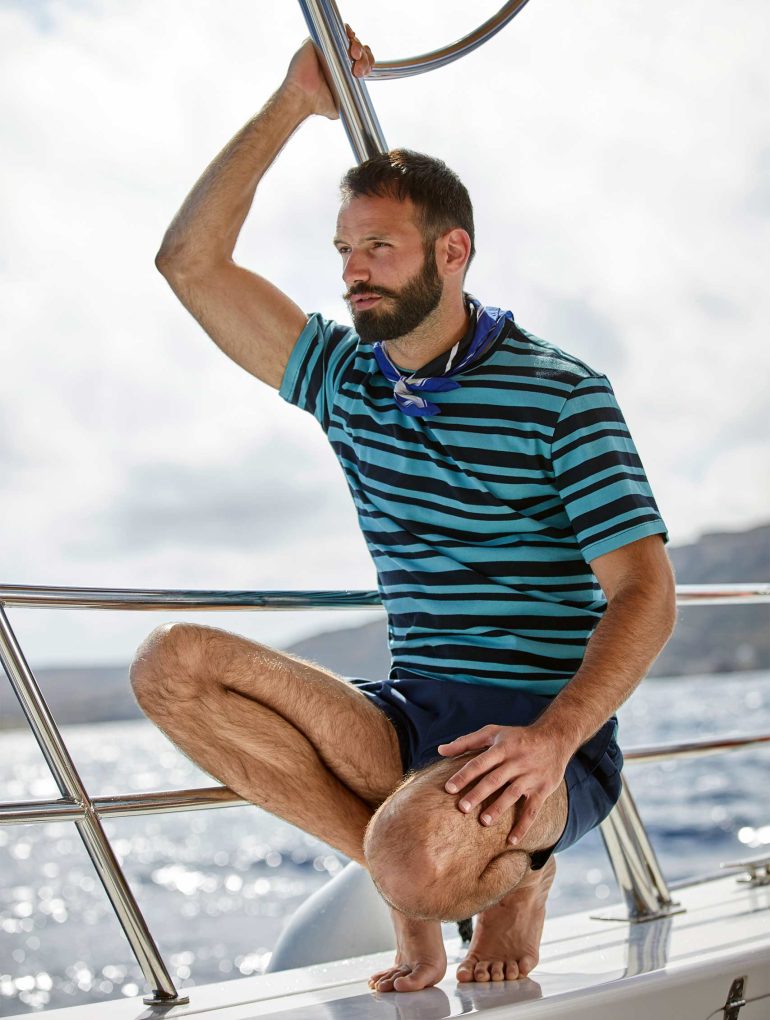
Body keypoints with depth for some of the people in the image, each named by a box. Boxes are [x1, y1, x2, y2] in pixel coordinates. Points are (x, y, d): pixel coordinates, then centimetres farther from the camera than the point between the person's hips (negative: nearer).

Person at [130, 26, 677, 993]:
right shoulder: (347, 380, 10)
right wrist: (291, 106, 3)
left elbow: (644, 596, -12)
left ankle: (511, 871, 2)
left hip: (548, 740, -5)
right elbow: (191, 262, 7)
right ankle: (424, 884, -10)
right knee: (172, 663, -15)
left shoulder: (561, 393, -6)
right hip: (408, 721, 6)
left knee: (419, 857, -38)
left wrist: (552, 738, -28)